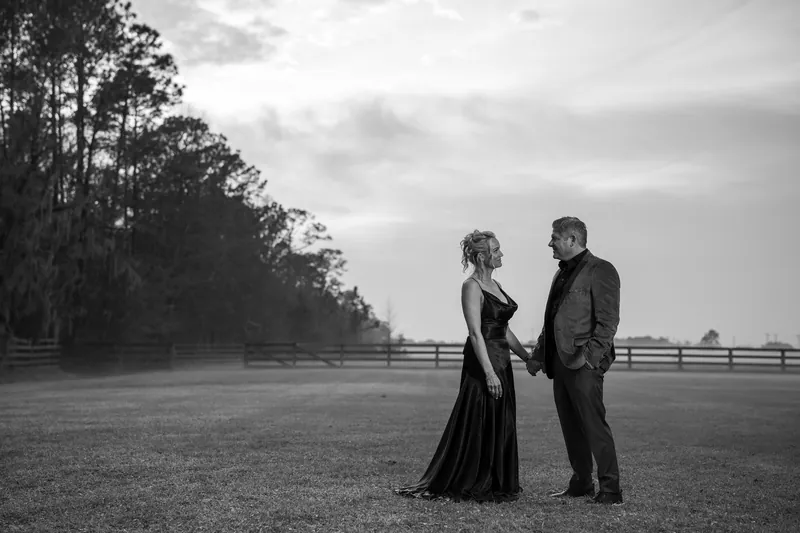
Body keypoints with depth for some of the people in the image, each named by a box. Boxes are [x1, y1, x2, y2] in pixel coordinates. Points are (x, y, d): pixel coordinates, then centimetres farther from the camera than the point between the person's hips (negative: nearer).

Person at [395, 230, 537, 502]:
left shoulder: (495, 286, 15)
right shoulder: (472, 286, -11)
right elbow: (475, 333, -18)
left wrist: (528, 357, 16)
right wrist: (489, 372, -23)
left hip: (501, 362, 9)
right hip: (482, 363, -9)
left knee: (501, 427, 11)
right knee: (477, 426, -3)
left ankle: (493, 485, 20)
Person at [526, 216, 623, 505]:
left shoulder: (600, 270, -7)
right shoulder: (562, 273, 20)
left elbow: (608, 320, -14)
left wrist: (589, 354, -22)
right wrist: (538, 355, 19)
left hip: (584, 364, -8)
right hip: (560, 362, 8)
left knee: (594, 425, -6)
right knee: (571, 427, 12)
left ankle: (610, 490, 0)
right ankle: (581, 484, 22)